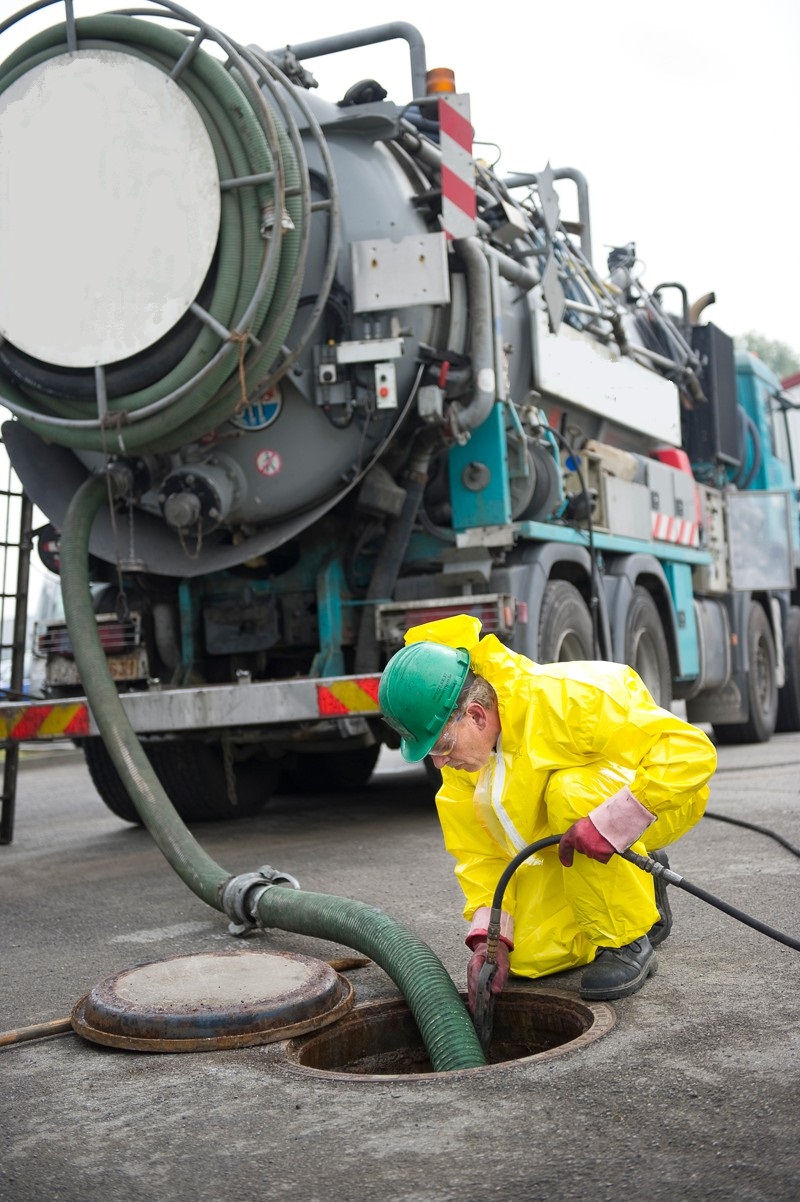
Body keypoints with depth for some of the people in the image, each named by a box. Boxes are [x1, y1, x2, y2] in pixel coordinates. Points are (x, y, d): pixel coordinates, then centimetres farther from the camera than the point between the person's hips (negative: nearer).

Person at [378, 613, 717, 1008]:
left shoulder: (564, 698, -36)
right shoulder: (462, 746, -15)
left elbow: (692, 749, -38)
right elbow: (480, 850, -8)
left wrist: (608, 823, -44)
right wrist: (488, 934, -21)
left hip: (661, 792, -6)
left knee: (571, 792, -39)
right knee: (527, 958, -6)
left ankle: (626, 941, -18)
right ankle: (639, 893, 18)